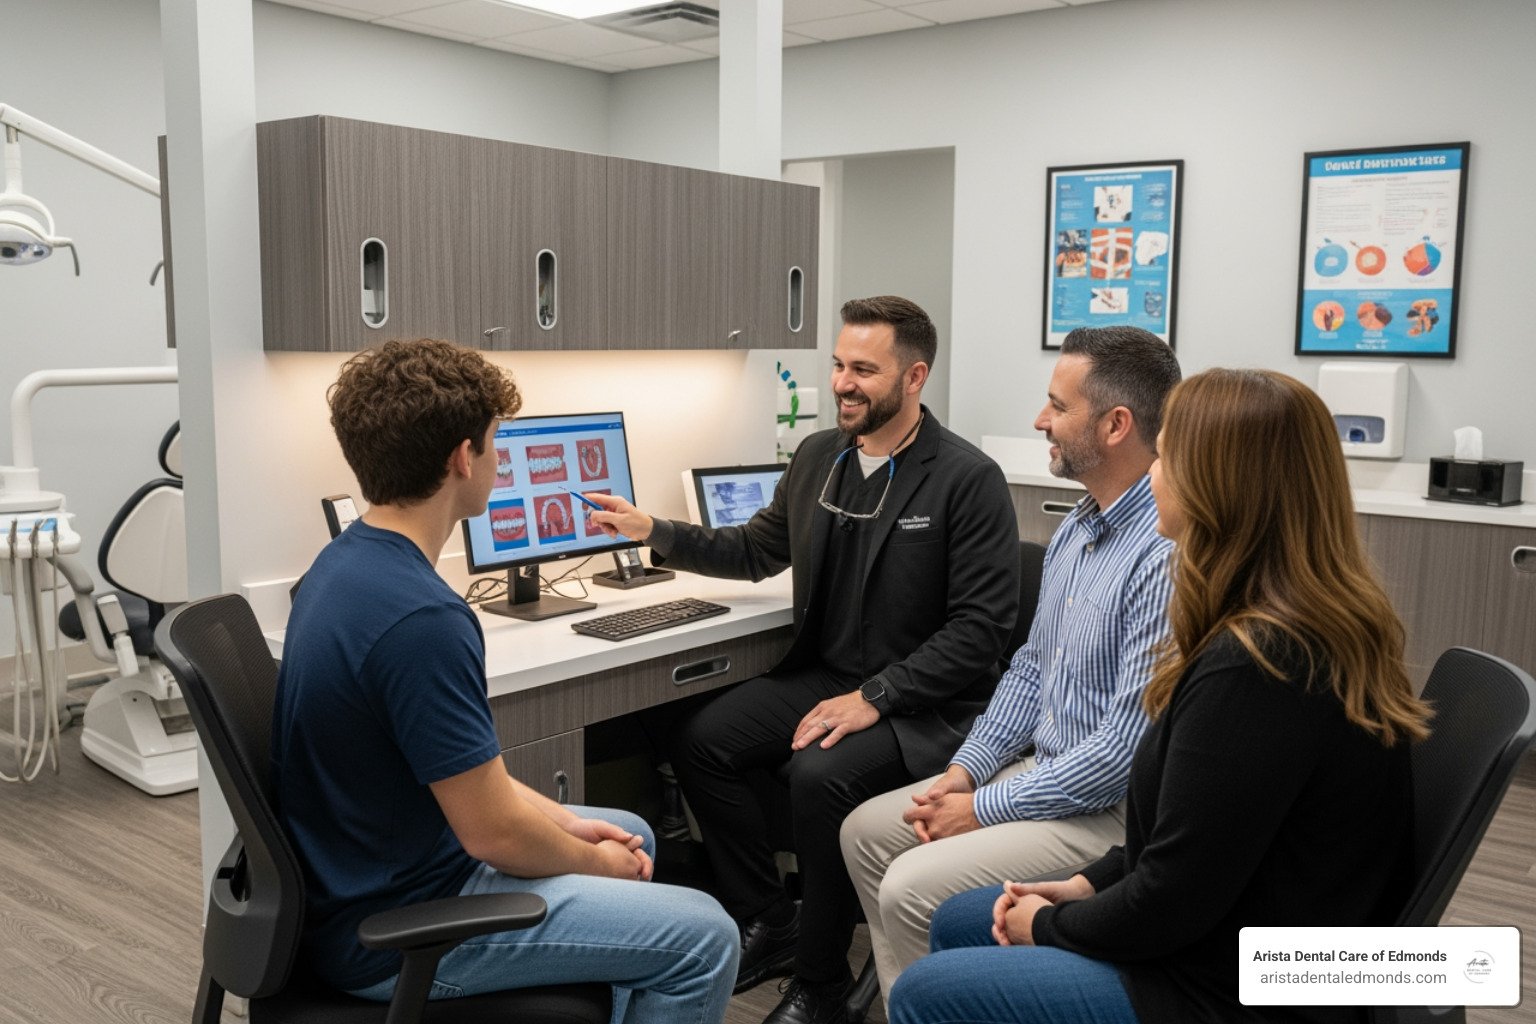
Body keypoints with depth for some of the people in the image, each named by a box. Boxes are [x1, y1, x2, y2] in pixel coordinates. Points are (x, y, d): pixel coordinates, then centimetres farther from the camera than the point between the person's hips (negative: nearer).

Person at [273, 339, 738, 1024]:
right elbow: (494, 833, -24)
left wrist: (564, 819, 6)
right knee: (702, 939, -5)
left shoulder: (348, 562, 1)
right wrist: (594, 861, -4)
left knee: (629, 837, 23)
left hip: (367, 878, 10)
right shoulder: (419, 617, -31)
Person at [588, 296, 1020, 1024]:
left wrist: (873, 698, -23)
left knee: (820, 775, -31)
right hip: (821, 674, 7)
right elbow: (757, 551, 20)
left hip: (924, 700, -7)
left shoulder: (969, 479, -14)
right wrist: (654, 533, 7)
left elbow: (980, 625, -17)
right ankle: (769, 925, 10)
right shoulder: (818, 456, 7)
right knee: (700, 743, -9)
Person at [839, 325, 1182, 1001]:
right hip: (1044, 769, 9)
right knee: (866, 833, 8)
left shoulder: (1168, 553, -25)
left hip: (1113, 809, -9)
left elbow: (1130, 744, -26)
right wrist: (966, 769, 3)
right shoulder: (1075, 530, 7)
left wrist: (986, 809, -17)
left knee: (913, 887, -20)